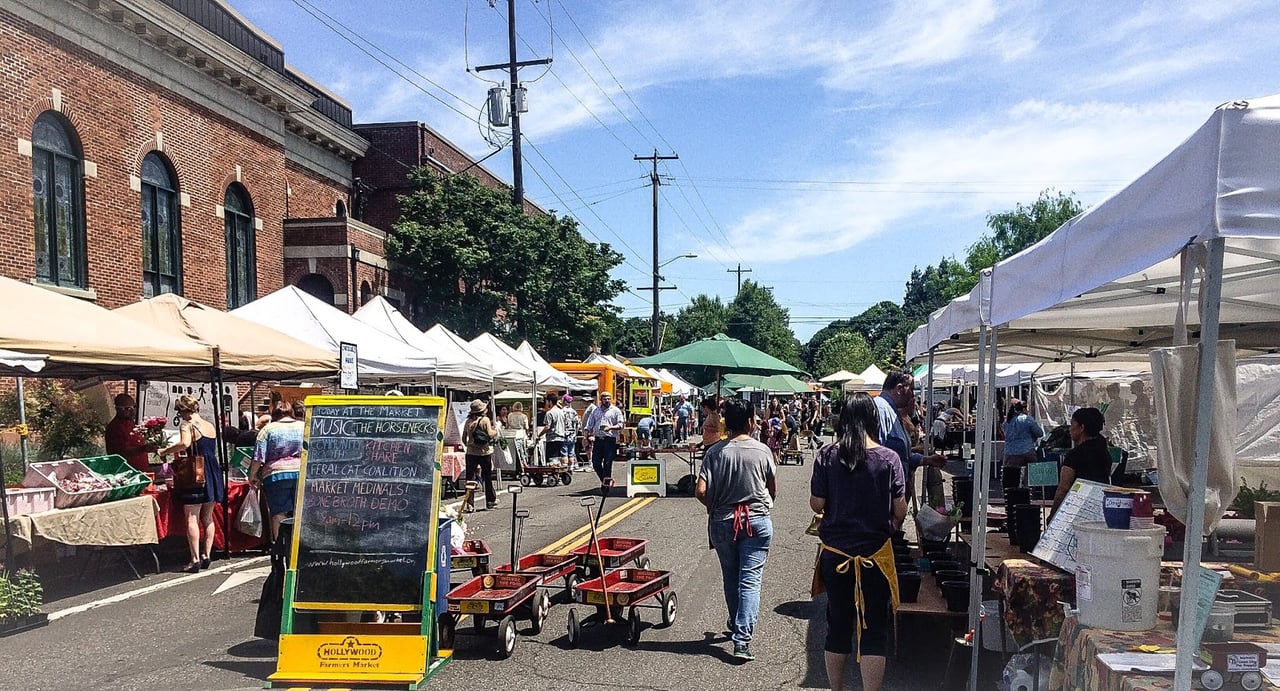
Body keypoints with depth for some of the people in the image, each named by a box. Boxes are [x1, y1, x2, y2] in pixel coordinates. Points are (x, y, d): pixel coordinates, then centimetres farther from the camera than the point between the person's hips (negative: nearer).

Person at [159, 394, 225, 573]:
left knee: (192, 518, -3)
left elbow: (185, 444, -26)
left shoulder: (187, 425, -7)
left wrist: (165, 451, -13)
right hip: (213, 474, 7)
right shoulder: (210, 426, 13)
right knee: (207, 518, 13)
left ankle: (195, 560, -6)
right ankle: (206, 556, 16)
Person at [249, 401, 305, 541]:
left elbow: (258, 456, -1)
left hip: (276, 475, -2)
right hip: (302, 474, 2)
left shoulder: (268, 428, 4)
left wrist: (252, 475, 8)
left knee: (279, 513, 2)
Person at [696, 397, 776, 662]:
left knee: (731, 578, 19)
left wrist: (715, 508, 8)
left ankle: (736, 625, 37)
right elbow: (773, 489, 5)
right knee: (750, 580, -2)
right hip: (757, 521, -2)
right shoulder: (761, 451, -6)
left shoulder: (715, 451, -5)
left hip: (723, 521, 2)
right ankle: (742, 639, -10)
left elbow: (700, 491, -11)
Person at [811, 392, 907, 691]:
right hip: (875, 554, -2)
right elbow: (900, 510, -5)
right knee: (874, 631, 6)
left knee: (837, 627, 16)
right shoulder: (889, 458, -8)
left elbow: (816, 504, -5)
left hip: (835, 553, 2)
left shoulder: (827, 455, -7)